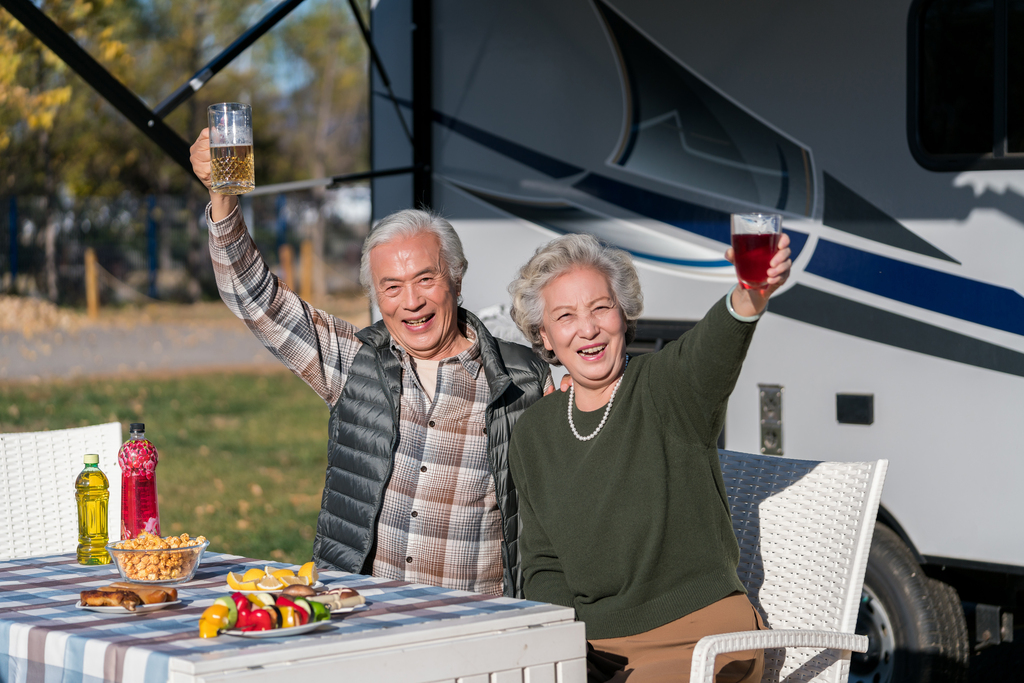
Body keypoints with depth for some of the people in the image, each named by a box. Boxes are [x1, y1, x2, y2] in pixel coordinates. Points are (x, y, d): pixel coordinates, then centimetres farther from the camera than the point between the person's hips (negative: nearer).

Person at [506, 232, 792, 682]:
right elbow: (543, 565, 12)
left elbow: (713, 347, -30)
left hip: (700, 637, -4)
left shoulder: (666, 387, -6)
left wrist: (752, 294, -54)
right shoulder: (533, 435, 9)